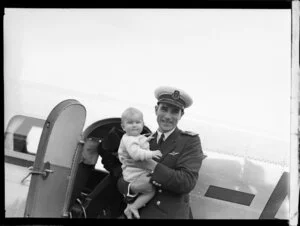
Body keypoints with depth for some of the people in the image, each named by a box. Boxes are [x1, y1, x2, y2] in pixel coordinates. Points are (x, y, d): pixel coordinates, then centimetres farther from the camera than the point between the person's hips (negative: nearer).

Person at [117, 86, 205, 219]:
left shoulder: (190, 141, -1)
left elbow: (187, 183, -13)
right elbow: (121, 180, 4)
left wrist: (151, 165, -16)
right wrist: (132, 187, -17)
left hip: (173, 214, -3)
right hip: (140, 214, 3)